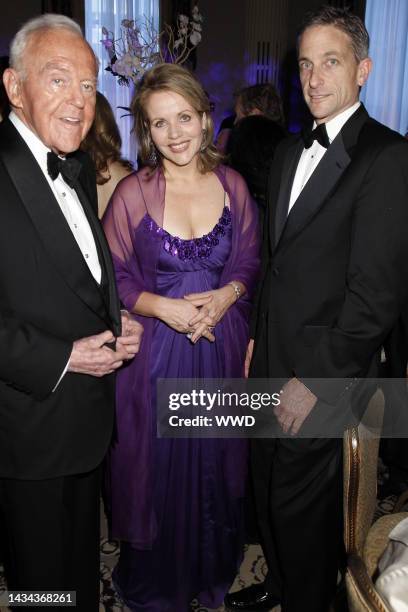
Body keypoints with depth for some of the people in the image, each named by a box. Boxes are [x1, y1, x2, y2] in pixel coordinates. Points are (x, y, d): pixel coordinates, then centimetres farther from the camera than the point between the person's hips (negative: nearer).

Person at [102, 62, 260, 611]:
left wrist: (225, 295, -13)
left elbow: (249, 262, 6)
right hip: (156, 351, -2)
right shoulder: (132, 193, -8)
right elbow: (113, 279, -4)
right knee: (159, 469, 11)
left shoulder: (232, 185, 0)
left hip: (222, 346, 3)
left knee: (216, 467, 17)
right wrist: (163, 307, -19)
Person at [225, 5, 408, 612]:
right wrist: (257, 336, 10)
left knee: (303, 505, 11)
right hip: (271, 360, 7)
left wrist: (315, 379, -17)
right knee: (270, 488, 22)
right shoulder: (289, 152, 11)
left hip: (325, 377, -7)